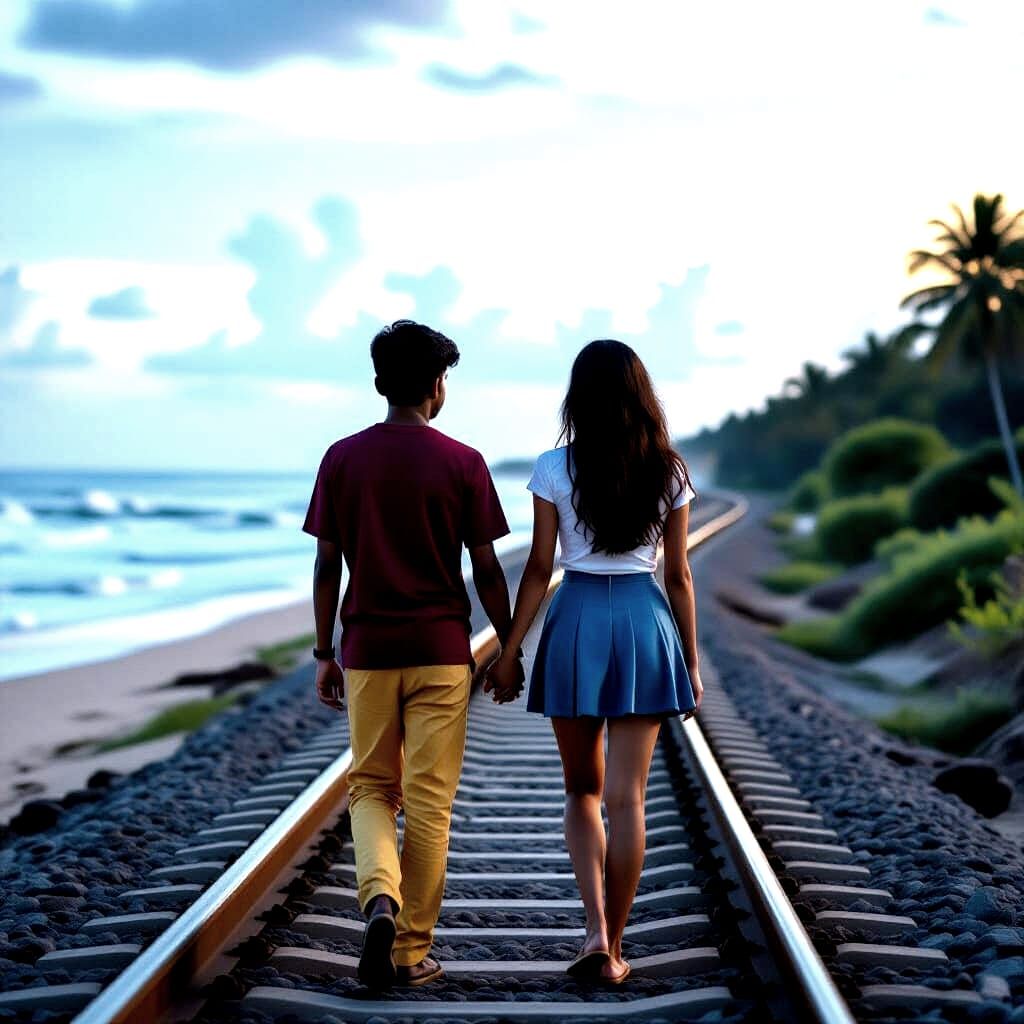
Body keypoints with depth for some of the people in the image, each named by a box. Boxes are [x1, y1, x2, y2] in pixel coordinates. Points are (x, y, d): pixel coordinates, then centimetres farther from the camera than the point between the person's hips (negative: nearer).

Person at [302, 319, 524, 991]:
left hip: (367, 651, 1)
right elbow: (486, 568, -3)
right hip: (441, 651, -1)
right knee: (429, 802, 5)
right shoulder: (462, 464, -5)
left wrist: (323, 652, 10)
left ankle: (381, 900, -12)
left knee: (371, 788, 14)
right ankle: (413, 949, 9)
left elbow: (327, 565, 2)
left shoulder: (342, 459, 0)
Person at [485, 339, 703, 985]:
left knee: (583, 787, 13)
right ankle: (613, 947, 8)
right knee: (627, 796, 4)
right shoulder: (669, 472, 1)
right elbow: (679, 575, 4)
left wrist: (510, 652, 4)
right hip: (646, 622, 1)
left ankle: (596, 928, -3)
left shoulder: (555, 469, -4)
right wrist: (692, 664, 12)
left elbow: (540, 569, -4)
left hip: (577, 619, -1)